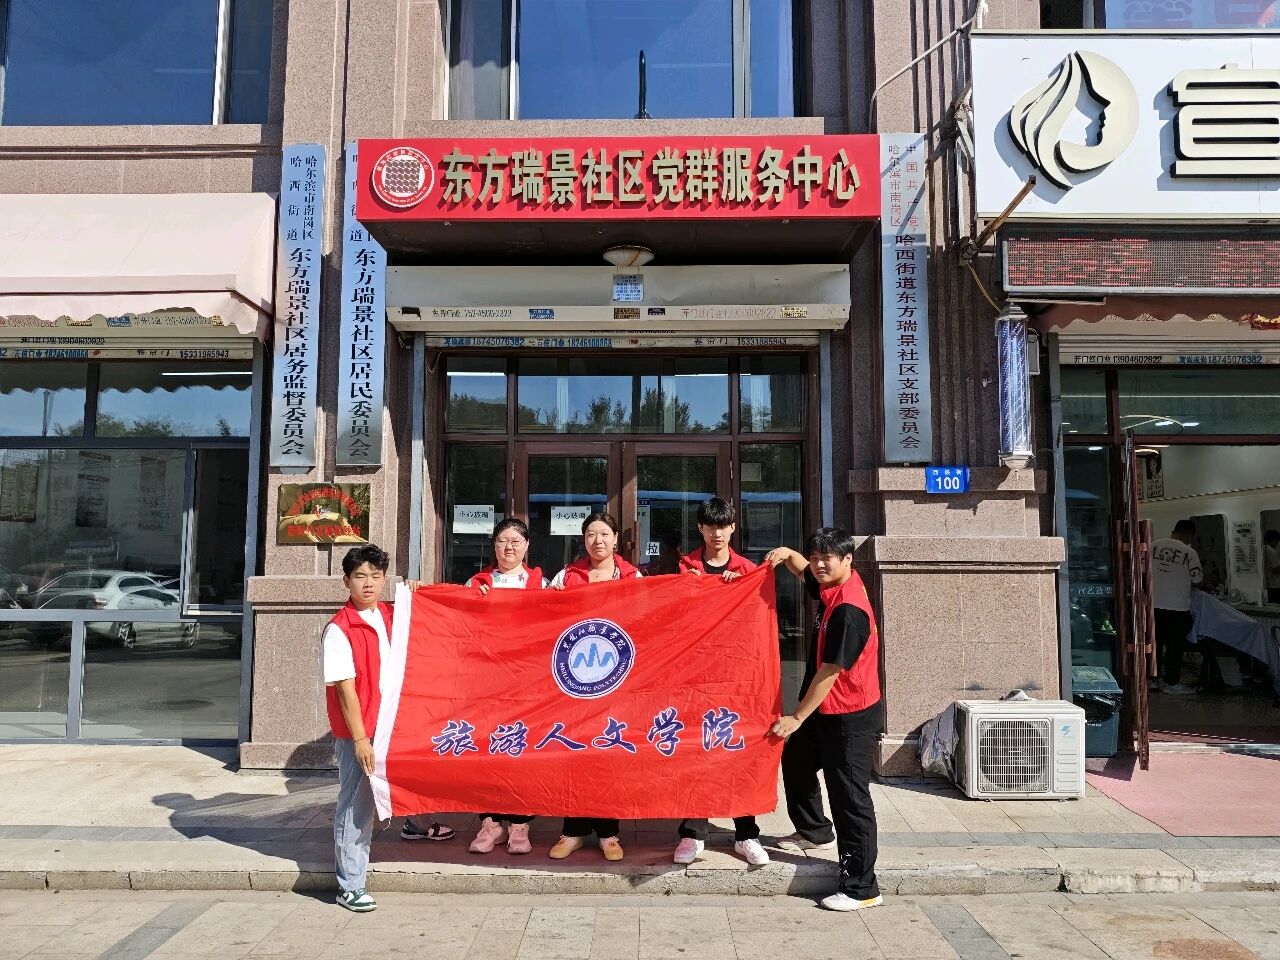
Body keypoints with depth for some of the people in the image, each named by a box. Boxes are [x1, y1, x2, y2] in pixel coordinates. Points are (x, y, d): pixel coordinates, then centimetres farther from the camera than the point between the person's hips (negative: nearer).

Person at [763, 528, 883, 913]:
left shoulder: (848, 610, -26)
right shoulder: (830, 585, 1)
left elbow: (829, 672, -25)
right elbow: (805, 571, 26)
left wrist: (797, 717, -19)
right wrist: (787, 555, 4)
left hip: (851, 716, -10)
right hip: (826, 709, 10)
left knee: (850, 797, -4)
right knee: (795, 760, 26)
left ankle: (861, 889, 6)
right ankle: (815, 831, 47)